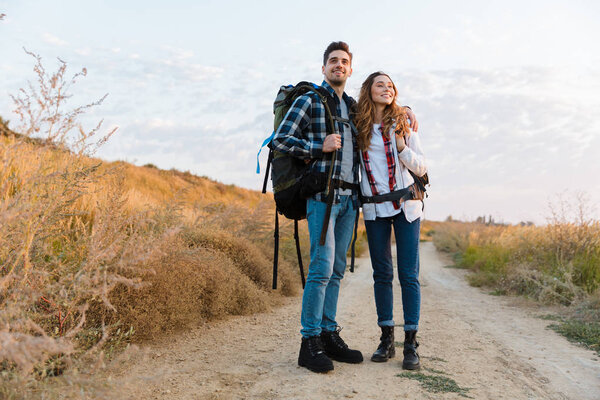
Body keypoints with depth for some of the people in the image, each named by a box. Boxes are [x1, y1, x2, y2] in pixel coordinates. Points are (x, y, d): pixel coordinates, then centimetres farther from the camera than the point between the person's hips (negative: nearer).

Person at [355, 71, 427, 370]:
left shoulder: (403, 123, 3)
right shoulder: (358, 127, 6)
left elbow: (421, 168, 1)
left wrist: (401, 146, -12)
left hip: (406, 205, -1)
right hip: (374, 209, 2)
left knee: (409, 274, -3)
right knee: (381, 274, 6)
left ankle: (411, 344, 4)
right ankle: (386, 339, 16)